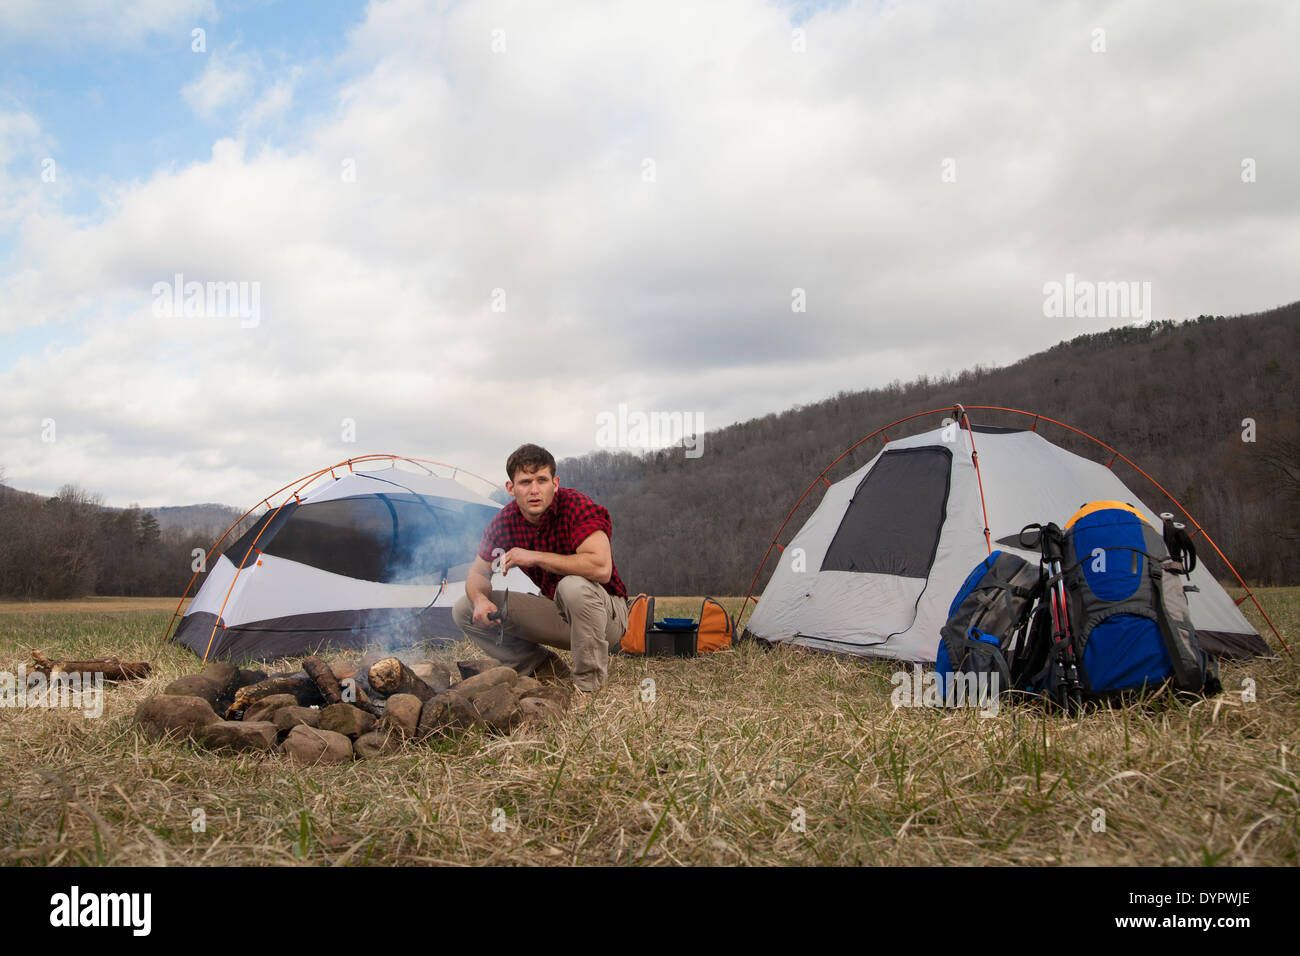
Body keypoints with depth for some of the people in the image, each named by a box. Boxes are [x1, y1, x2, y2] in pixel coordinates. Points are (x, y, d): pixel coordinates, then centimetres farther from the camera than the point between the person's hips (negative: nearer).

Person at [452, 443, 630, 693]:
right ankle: (546, 668, 3)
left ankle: (589, 684, -21)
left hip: (606, 614, -6)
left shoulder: (576, 506, -23)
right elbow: (478, 573, 7)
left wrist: (536, 557, -31)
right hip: (557, 613, 6)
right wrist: (480, 600, -18)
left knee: (574, 586, -40)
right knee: (464, 610, -2)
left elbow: (601, 568, -37)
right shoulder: (505, 522, -5)